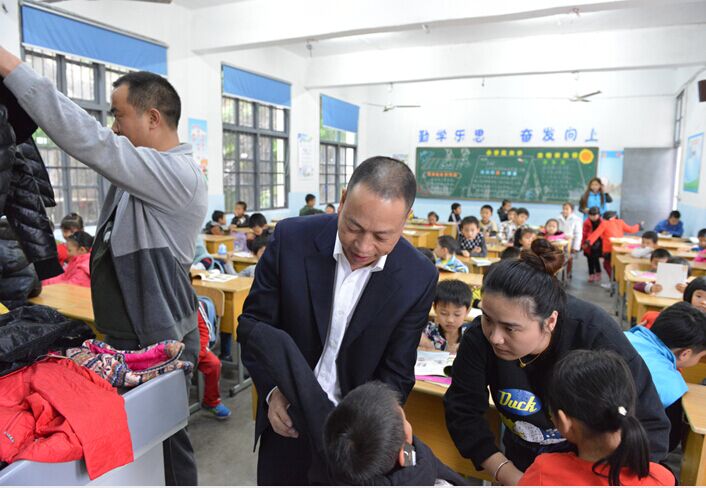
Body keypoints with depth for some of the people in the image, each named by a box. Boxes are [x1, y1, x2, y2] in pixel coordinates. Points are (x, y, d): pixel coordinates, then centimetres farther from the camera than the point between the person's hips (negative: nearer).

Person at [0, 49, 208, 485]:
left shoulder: (178, 174, -22)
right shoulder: (141, 170, 9)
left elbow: (89, 142, -29)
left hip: (160, 341, -9)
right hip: (132, 334, 9)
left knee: (165, 439, 9)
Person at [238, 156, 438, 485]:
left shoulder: (419, 278, -17)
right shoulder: (291, 238, -19)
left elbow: (395, 371, -10)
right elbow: (254, 321, -11)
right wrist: (274, 390, -25)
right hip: (287, 419, 1)